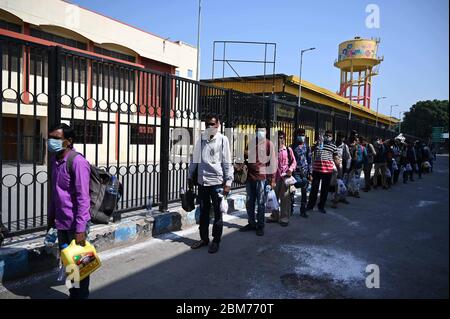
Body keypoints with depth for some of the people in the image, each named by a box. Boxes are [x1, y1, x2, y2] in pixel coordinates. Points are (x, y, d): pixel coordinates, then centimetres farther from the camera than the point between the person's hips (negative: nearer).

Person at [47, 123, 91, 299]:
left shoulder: (78, 162, -19)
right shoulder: (54, 159, 7)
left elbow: (83, 198, -21)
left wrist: (80, 229, -21)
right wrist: (51, 215, 18)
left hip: (75, 223, -8)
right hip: (61, 222, 8)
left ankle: (82, 296, 25)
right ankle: (73, 294, 36)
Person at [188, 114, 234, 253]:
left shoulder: (222, 139, -3)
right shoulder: (201, 138, 6)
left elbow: (227, 162, -5)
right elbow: (195, 158, 12)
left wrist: (228, 182, -8)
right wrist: (190, 176, 13)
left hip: (217, 182, -3)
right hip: (202, 181, 4)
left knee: (217, 213, 6)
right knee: (203, 212, 14)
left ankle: (216, 241, 19)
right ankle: (204, 238, 28)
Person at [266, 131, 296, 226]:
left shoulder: (288, 150, 2)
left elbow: (294, 161, 3)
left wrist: (290, 169, -13)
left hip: (285, 176, -3)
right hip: (275, 176, 3)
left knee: (285, 197, 0)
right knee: (274, 196, 11)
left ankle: (284, 217, 9)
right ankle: (274, 216, 25)